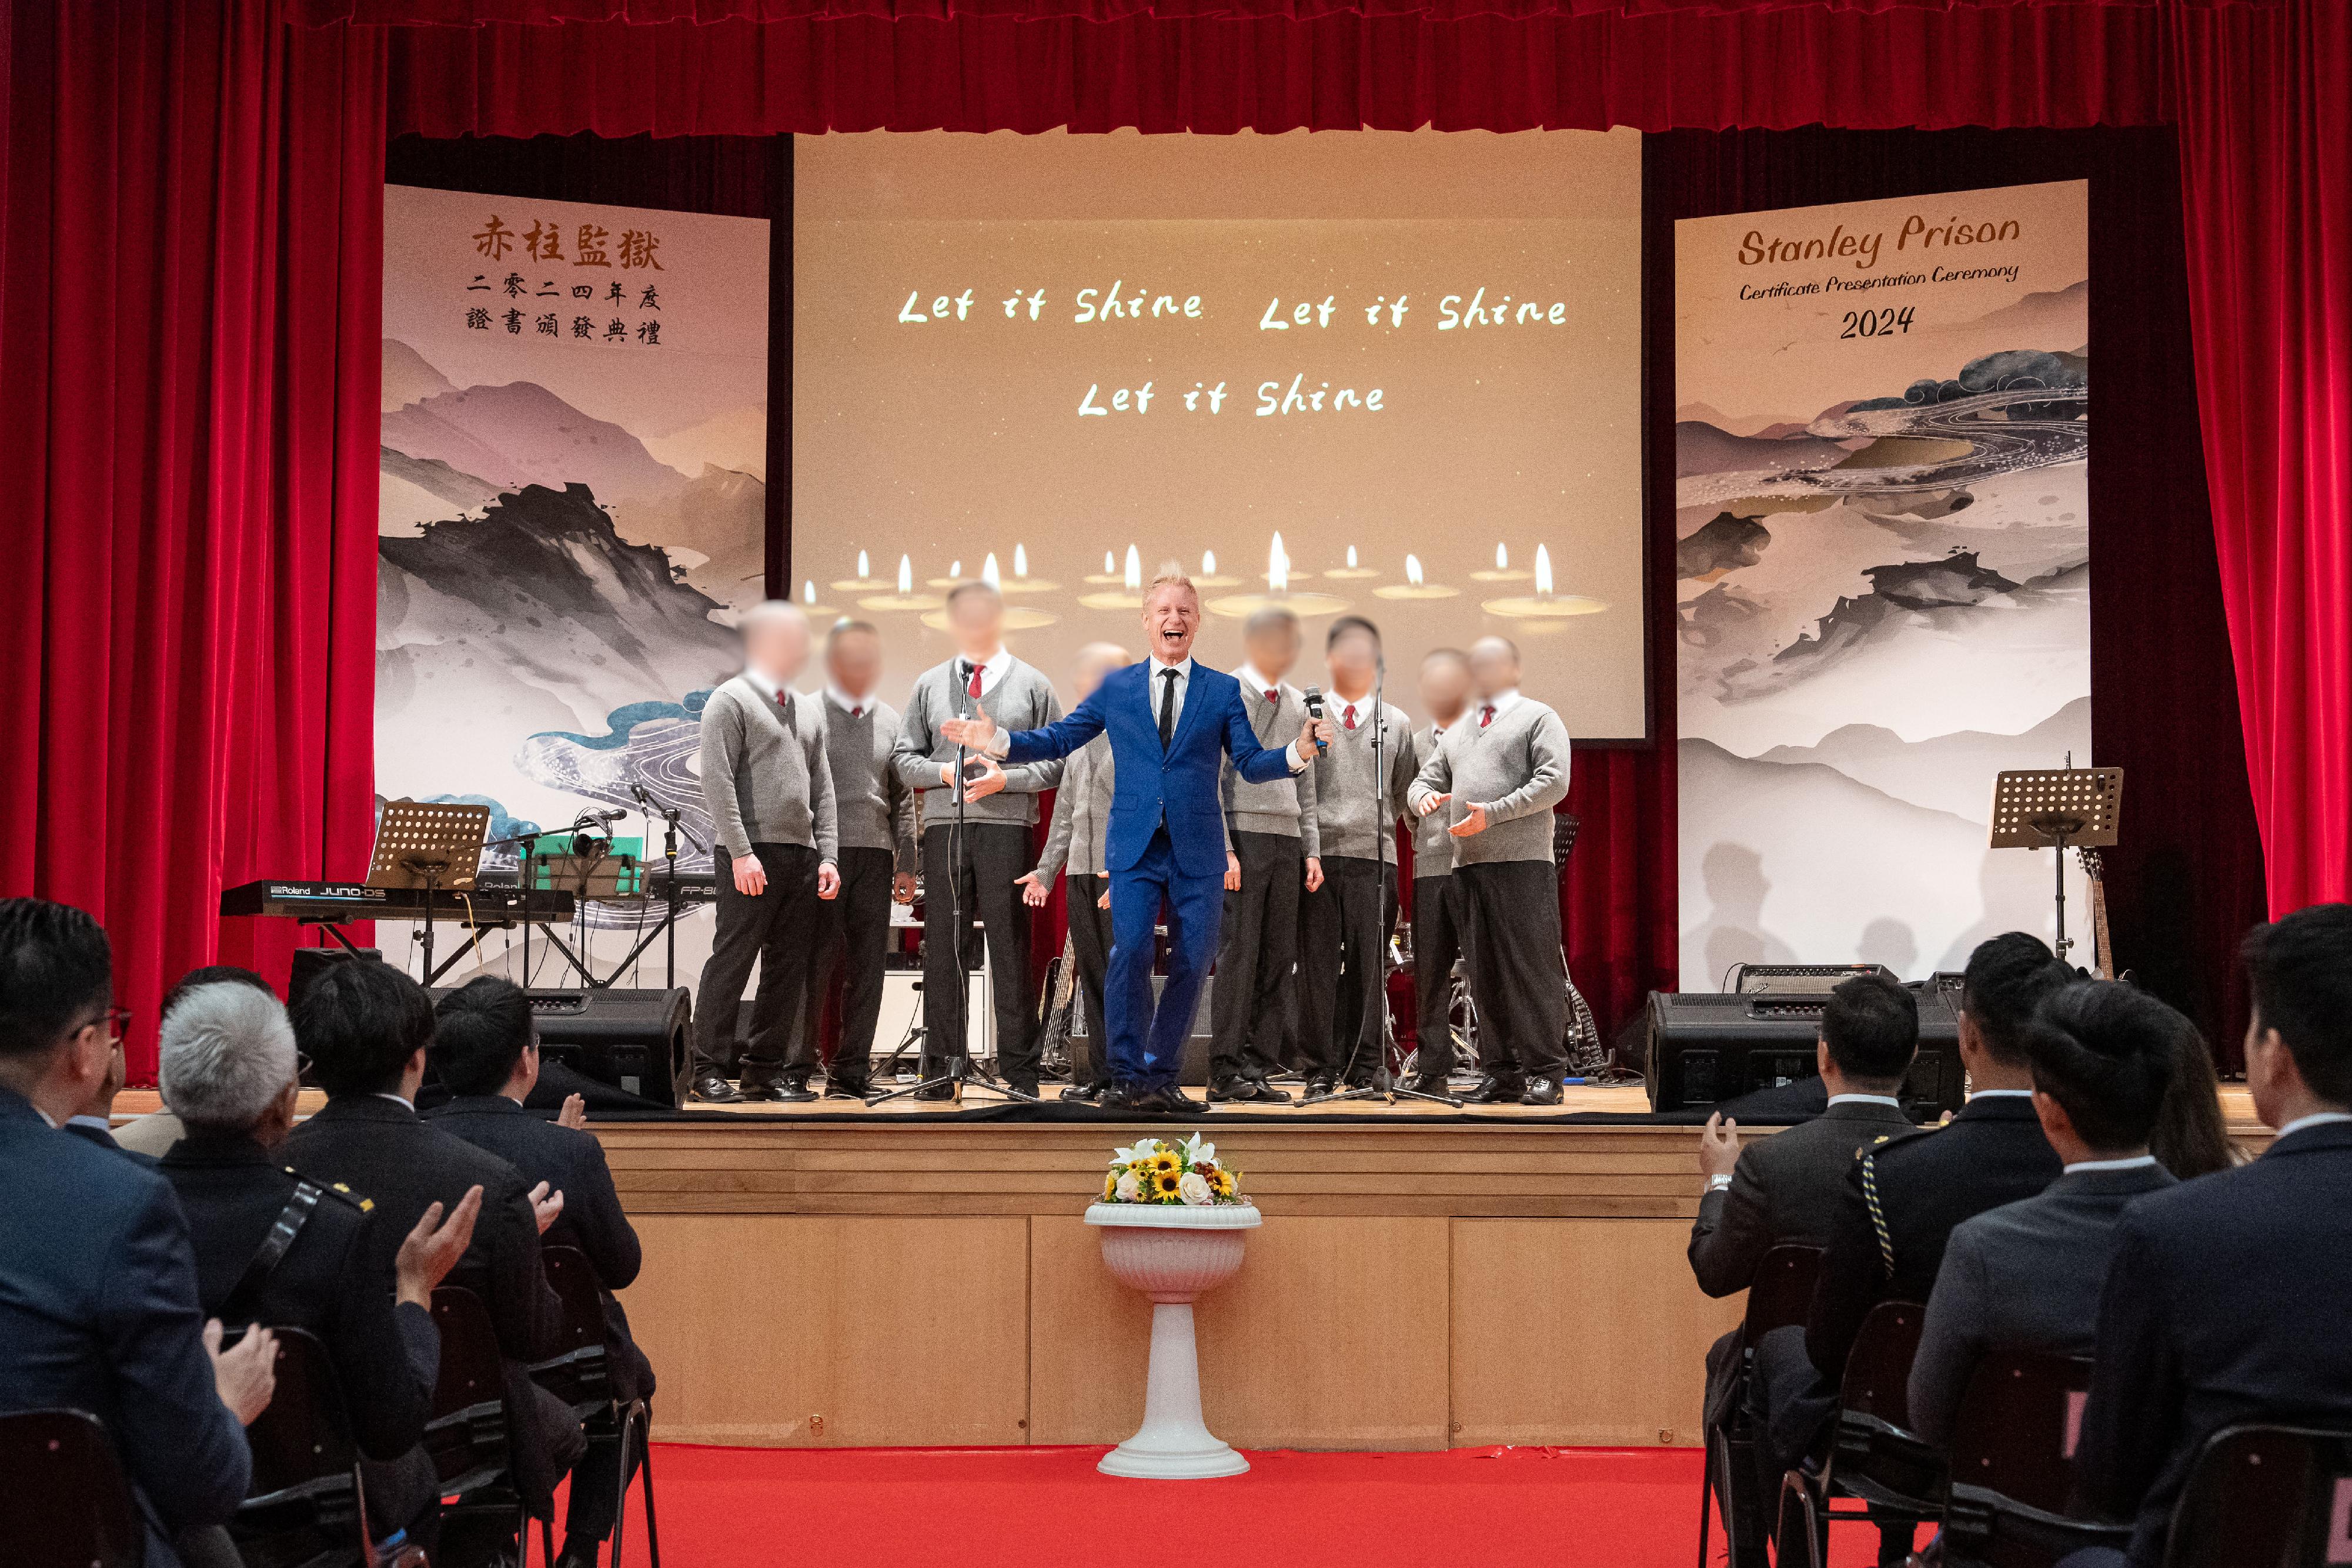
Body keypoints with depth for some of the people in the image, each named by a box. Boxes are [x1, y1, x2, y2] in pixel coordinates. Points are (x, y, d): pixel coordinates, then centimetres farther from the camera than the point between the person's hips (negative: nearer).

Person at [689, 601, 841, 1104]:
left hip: (802, 855, 7)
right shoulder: (731, 700, -2)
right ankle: (708, 1068, 0)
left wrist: (828, 855, 8)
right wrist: (741, 852, -17)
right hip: (752, 855, -7)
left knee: (788, 967, 6)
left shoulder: (807, 711, 20)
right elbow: (718, 783, -10)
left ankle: (764, 1068, 13)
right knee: (733, 959, -6)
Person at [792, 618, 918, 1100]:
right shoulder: (807, 715, 2)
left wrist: (906, 864, 9)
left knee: (868, 966, 3)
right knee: (815, 964, -4)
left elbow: (903, 799, 16)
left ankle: (850, 1073, 9)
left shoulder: (890, 721, 15)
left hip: (875, 856, 4)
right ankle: (795, 1072, 2)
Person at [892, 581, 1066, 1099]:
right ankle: (942, 1067, 9)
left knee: (1010, 949, -2)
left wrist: (1007, 778, -9)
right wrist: (943, 771, -5)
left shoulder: (1033, 685, 10)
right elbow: (904, 757, 14)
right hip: (943, 827, 2)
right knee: (943, 949, 2)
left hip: (1007, 827, -2)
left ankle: (1019, 1071, 4)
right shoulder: (929, 685, 15)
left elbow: (1056, 760, 6)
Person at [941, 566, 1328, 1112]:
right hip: (1135, 849, -1)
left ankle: (1160, 1077, 16)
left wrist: (1297, 752, -16)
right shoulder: (1116, 687, 9)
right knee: (1131, 953, -15)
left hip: (1199, 852, 1)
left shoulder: (1223, 690, 8)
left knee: (1191, 963, 3)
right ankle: (1128, 1078, -7)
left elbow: (1251, 764, 4)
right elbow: (1059, 739, 9)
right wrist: (999, 742, -5)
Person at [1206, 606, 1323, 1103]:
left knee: (1279, 958, 3)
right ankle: (1225, 1071, -4)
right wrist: (1223, 850, -14)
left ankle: (1261, 1068, 7)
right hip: (1244, 836, -6)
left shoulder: (1296, 704, 17)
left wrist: (1312, 849, 12)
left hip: (1288, 840, 6)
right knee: (1240, 955, -8)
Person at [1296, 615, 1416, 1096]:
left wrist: (1382, 826, 3)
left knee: (1369, 966, 0)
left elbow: (1404, 794, 14)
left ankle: (1367, 1067, 7)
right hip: (1317, 854, -1)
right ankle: (1320, 1069, 5)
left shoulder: (1396, 723, 14)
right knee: (1318, 966, -1)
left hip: (1374, 857, 1)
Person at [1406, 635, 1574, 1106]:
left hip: (1523, 863, -6)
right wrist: (1425, 796, -1)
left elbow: (1554, 783, -7)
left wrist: (1492, 812, -15)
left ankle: (1545, 1072, -5)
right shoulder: (1459, 730, 25)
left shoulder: (1538, 718, 5)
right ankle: (1503, 1073, 11)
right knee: (1485, 975, 6)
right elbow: (1428, 778, 25)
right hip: (1468, 866, 6)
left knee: (1533, 969, -8)